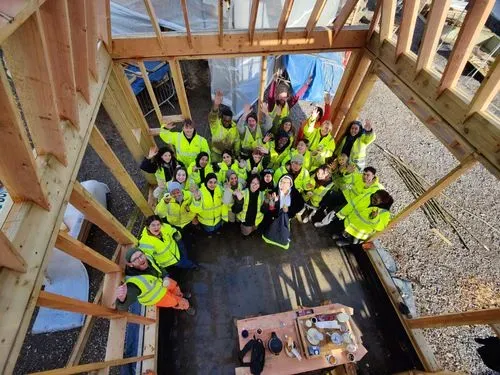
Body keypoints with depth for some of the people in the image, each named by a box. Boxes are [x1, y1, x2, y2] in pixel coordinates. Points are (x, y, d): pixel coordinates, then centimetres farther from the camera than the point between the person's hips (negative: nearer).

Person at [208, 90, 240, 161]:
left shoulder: (234, 126, -7)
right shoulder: (215, 123, -19)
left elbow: (237, 141, 4)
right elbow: (212, 117, -43)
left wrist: (236, 154, 8)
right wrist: (216, 105, -64)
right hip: (216, 154, -3)